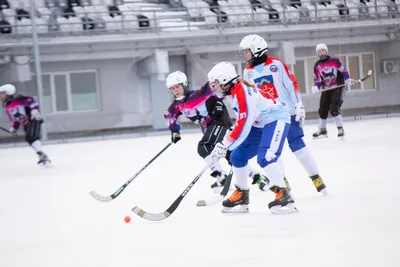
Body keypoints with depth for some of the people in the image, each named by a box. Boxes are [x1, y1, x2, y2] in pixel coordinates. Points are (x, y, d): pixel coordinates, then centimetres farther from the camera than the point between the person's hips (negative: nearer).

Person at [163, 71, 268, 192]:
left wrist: (218, 102, -21)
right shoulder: (177, 105, 0)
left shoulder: (197, 95, -22)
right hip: (208, 127, 8)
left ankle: (221, 177, -18)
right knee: (230, 155, 8)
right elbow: (170, 114, 19)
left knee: (203, 147, -24)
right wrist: (174, 131, 11)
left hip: (220, 122, -8)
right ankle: (257, 177, 17)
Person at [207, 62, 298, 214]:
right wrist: (226, 143, 16)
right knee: (237, 156, 8)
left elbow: (243, 126, -27)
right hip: (260, 124, 10)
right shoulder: (232, 92, 5)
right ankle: (241, 196, 19)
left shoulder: (242, 92, -25)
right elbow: (242, 121, 18)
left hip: (276, 120, -10)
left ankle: (283, 196, -28)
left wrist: (224, 145, -23)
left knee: (265, 158, -28)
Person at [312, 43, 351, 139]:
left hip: (338, 87, -5)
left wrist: (347, 79, -10)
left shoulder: (334, 60, -9)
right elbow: (317, 79, 3)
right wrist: (316, 86, -15)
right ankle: (322, 130, 22)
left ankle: (340, 129, -9)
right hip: (326, 89, 5)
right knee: (323, 109, 6)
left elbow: (343, 70, -1)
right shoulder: (317, 65, 2)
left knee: (334, 109, -18)